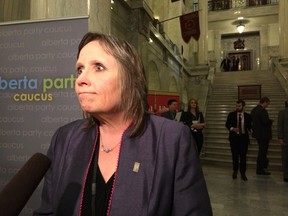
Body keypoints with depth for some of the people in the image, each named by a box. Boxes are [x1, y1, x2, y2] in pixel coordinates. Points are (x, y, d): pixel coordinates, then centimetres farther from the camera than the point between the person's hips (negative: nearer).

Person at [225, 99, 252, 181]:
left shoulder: (247, 116, 4)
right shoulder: (231, 114, 2)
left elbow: (249, 126, 9)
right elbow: (227, 124, 4)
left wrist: (250, 129, -13)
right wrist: (232, 128, -15)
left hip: (244, 137, 0)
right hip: (234, 137, 0)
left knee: (243, 156, 1)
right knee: (235, 155, 5)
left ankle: (243, 174, 13)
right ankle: (235, 171, 27)